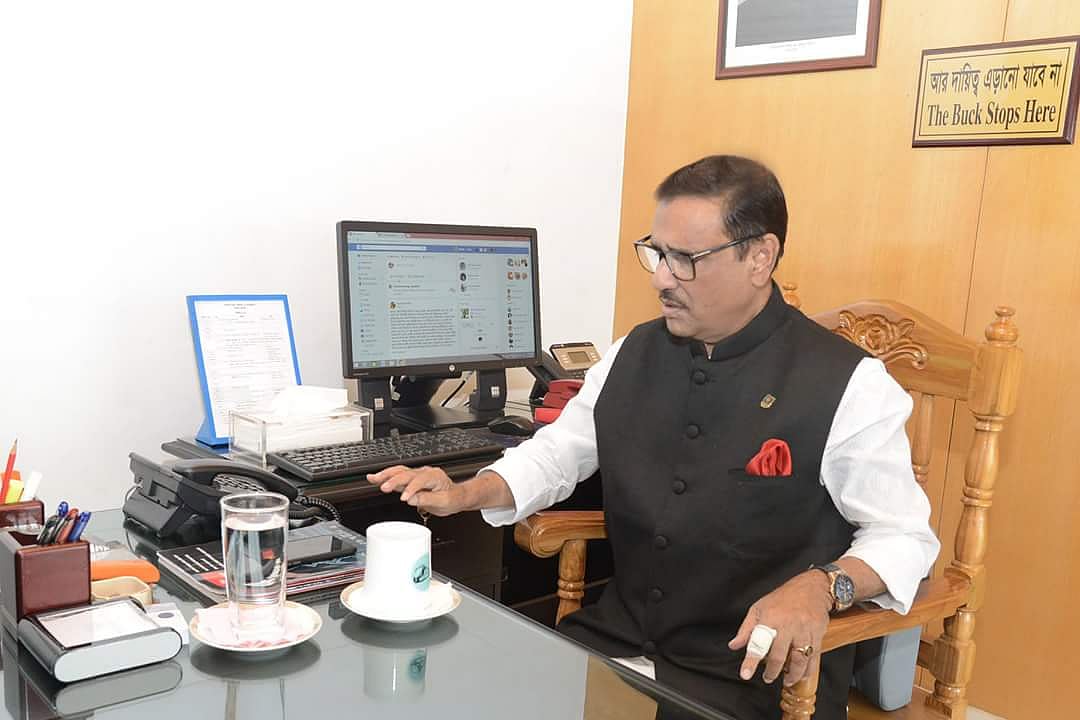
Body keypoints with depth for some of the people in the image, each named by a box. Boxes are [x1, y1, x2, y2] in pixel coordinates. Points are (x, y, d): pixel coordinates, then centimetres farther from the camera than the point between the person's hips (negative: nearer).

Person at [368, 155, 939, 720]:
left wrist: (820, 586, -27)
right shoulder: (632, 355, 5)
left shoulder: (848, 385, -12)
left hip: (752, 672, -5)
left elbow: (902, 533, -7)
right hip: (613, 640, 5)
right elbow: (558, 452, 18)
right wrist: (465, 494, 1)